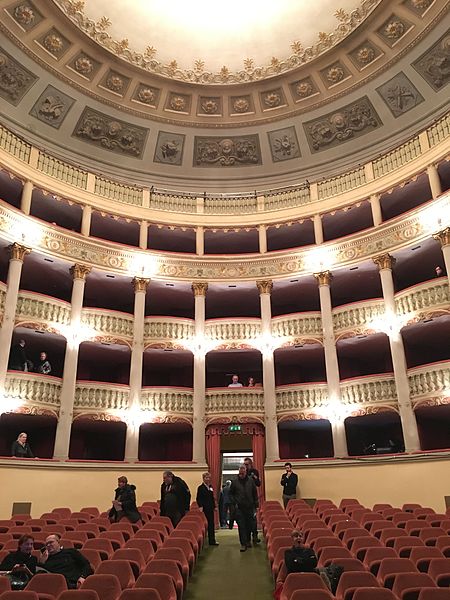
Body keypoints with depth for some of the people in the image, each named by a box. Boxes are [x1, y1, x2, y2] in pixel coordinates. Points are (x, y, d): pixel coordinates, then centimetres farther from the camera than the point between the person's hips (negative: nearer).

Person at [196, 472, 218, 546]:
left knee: (211, 525, 9)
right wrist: (201, 506, -20)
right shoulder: (200, 488, -7)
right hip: (204, 509, -6)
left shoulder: (210, 487, 13)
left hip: (210, 509, 6)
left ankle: (212, 540, 16)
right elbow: (198, 499, -10)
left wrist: (214, 506, 13)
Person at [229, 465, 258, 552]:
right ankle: (243, 544, 5)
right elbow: (231, 493, 7)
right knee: (241, 526, -2)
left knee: (250, 525, 10)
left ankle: (248, 541, 29)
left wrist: (256, 505, 4)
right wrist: (234, 503, -3)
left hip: (250, 507, 2)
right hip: (239, 508, -1)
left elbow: (255, 493, 6)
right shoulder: (235, 481, -3)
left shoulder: (251, 480, 0)